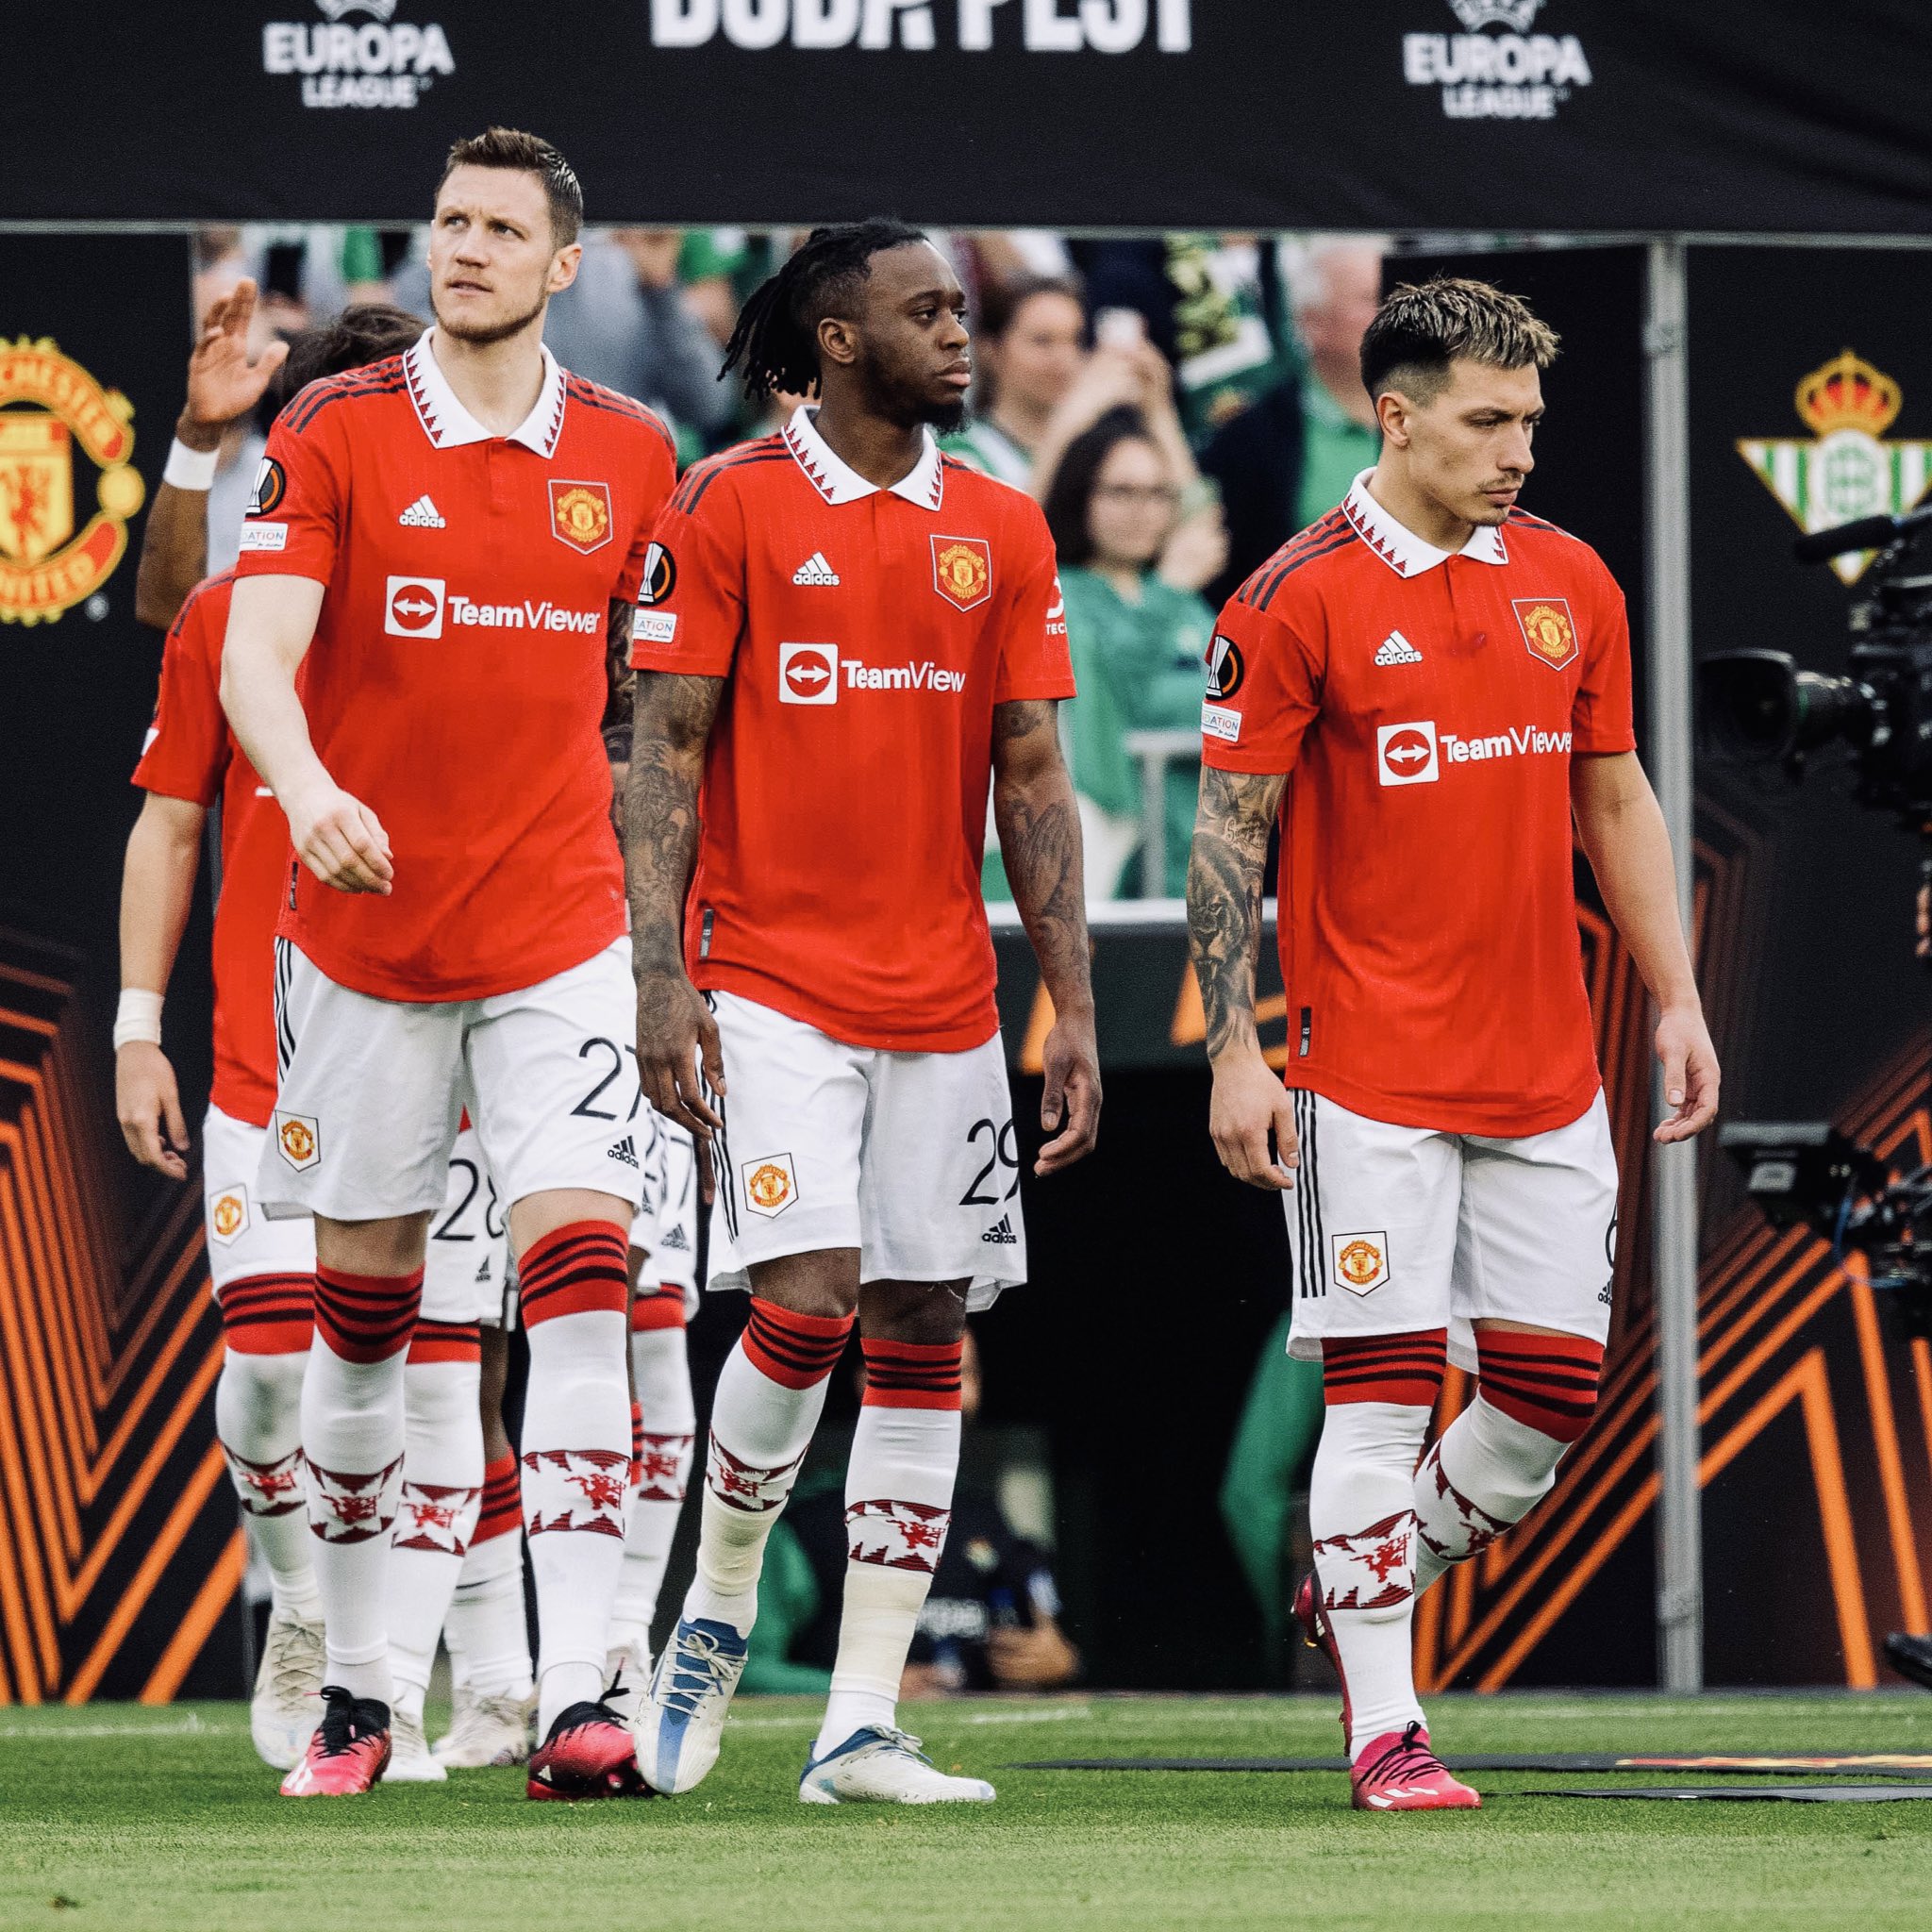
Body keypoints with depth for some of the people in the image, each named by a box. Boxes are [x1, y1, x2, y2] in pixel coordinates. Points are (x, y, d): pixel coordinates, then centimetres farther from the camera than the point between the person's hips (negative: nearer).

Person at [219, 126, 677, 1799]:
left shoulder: (628, 456, 5)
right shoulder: (335, 437, -3)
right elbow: (255, 659, -15)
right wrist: (308, 788, -34)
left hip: (560, 936, 1)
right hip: (365, 930, -1)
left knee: (582, 1273, -14)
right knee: (363, 1307, 7)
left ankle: (577, 1697, -18)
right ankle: (359, 1685, 22)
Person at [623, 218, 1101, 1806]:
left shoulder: (999, 528, 9)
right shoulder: (731, 508, -3)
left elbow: (1031, 780, 10)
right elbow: (666, 754, -3)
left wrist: (1075, 1009, 4)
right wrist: (662, 982, -12)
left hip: (943, 994, 5)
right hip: (771, 979, -5)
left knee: (922, 1332, 2)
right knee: (806, 1303, -16)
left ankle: (861, 1728, 5)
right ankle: (717, 1613, 10)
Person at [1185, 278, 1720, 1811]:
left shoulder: (1570, 583, 9)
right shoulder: (1300, 602, -7)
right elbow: (1229, 833, -4)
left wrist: (1678, 1000, 11)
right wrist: (1233, 1051, -9)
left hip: (1547, 1072, 5)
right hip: (1372, 1073, -5)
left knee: (1557, 1382, 4)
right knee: (1382, 1383, -6)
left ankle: (1369, 1589, 26)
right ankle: (1384, 1730, -1)